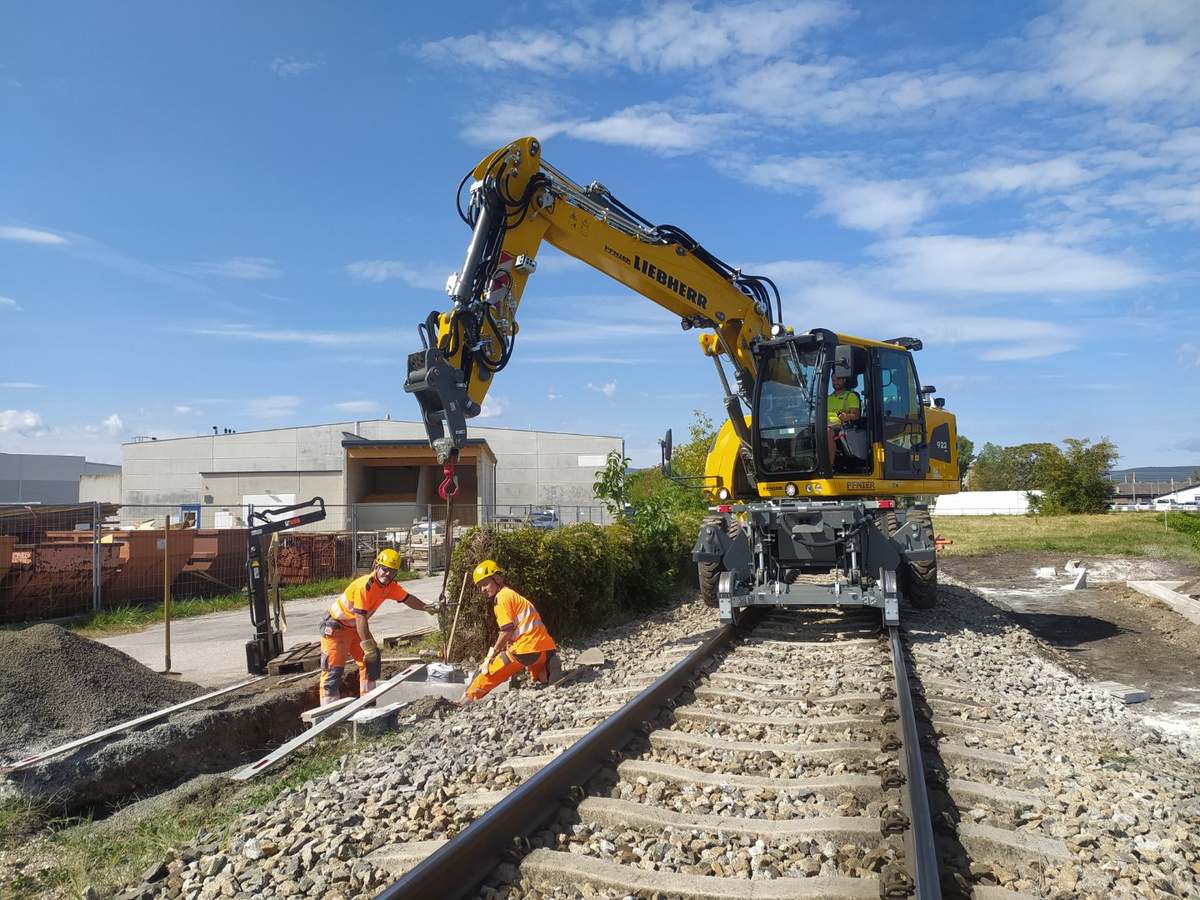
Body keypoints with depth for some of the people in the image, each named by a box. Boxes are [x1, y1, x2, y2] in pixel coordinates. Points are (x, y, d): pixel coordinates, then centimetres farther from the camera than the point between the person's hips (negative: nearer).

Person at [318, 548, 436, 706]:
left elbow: (408, 598, 8)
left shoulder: (390, 586, -6)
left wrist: (426, 607, -5)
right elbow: (360, 618, -31)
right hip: (335, 627, -9)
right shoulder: (364, 586, -31)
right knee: (333, 669, -10)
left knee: (372, 661, 9)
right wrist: (368, 646, -29)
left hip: (356, 627, 9)